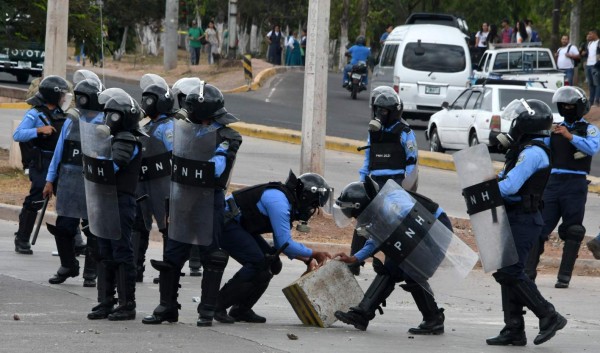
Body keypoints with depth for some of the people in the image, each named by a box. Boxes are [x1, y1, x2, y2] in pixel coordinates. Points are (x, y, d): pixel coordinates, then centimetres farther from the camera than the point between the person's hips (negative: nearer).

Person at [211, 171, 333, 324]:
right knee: (258, 263, -21)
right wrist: (313, 254, -12)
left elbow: (281, 242, 18)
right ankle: (217, 306, -15)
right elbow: (284, 244, -23)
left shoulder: (287, 202, 11)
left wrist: (307, 259, 6)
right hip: (225, 224, -11)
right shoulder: (279, 201, -22)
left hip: (239, 225, 11)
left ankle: (241, 310, 10)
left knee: (272, 264, 5)